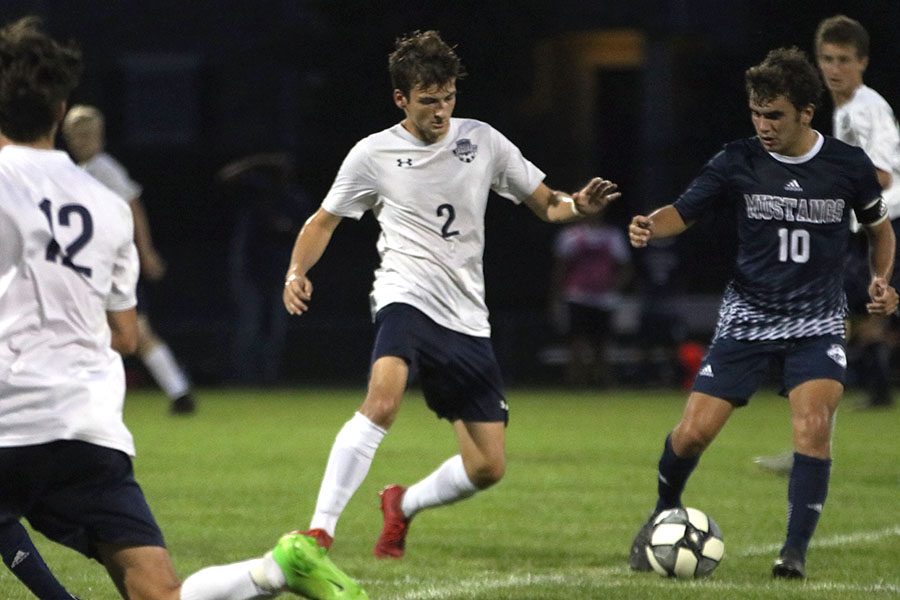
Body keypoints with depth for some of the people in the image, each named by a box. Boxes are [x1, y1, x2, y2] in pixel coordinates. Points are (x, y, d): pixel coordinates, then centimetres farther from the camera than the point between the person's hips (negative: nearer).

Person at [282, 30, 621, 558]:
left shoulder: (482, 141, 7)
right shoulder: (374, 154, 1)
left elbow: (546, 204, 13)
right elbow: (324, 221, 12)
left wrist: (579, 206, -10)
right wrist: (297, 272, -7)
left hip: (467, 319, 4)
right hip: (407, 297, -4)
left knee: (488, 467, 2)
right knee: (383, 400, -35)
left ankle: (403, 506, 30)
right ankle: (320, 531, -35)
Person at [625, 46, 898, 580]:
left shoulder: (849, 165, -5)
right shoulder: (738, 162, -6)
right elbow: (684, 211, -5)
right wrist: (651, 226, -28)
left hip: (818, 321, -1)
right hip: (748, 318, 1)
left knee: (814, 424, -24)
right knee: (695, 431, -6)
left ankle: (795, 552, -14)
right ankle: (663, 517, 24)